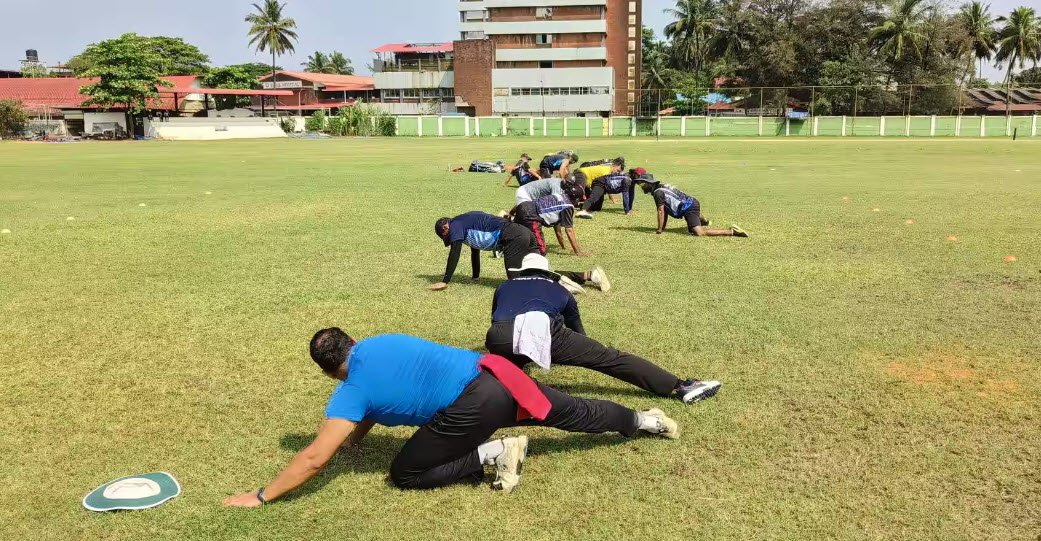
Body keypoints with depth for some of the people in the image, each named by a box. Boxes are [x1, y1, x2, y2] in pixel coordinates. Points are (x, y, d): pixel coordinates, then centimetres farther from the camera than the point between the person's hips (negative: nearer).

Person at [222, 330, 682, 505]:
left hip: (472, 406, -8)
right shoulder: (380, 344, 18)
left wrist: (260, 496, 5)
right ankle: (644, 420, 34)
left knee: (405, 474, 4)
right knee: (570, 412, 25)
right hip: (492, 376, 8)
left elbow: (314, 459, -3)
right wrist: (354, 437, 42)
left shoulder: (351, 390, -1)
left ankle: (494, 454, -3)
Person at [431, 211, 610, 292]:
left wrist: (444, 281, 1)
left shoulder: (456, 225, 5)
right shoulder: (467, 223, 31)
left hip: (512, 237, -9)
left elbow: (455, 254, -2)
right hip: (524, 233, 9)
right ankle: (589, 275, -2)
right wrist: (475, 277, 43)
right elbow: (475, 249, 38)